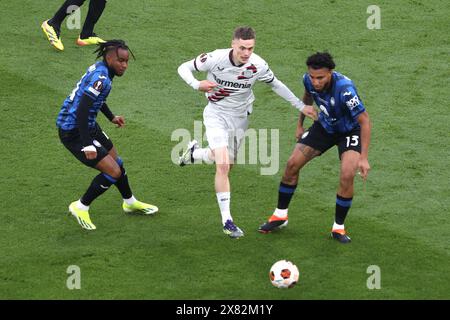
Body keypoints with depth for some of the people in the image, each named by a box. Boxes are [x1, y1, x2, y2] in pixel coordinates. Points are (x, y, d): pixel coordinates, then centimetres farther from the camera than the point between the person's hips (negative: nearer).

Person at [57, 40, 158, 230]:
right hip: (74, 133, -10)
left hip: (88, 125, 10)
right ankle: (81, 207, 8)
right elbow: (81, 111, -32)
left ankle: (130, 202, 46)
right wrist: (88, 145, -33)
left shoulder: (98, 69, 4)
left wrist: (111, 117, 29)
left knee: (116, 161, 24)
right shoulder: (101, 78, -27)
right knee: (113, 172, -9)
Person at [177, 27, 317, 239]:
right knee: (223, 166, -17)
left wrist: (300, 106, 3)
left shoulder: (258, 65, -17)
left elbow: (275, 84, 3)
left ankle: (194, 152, 46)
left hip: (240, 117, 4)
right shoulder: (215, 59, -24)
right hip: (216, 115, -4)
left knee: (227, 164, 15)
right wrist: (197, 85, -31)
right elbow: (184, 68, -11)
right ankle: (226, 220, -10)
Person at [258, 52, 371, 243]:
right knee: (292, 164, -2)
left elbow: (364, 120, -32)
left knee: (347, 175, -24)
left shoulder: (344, 89, -38)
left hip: (350, 130, -5)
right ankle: (280, 216, 18)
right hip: (325, 126, 5)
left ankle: (338, 227, -4)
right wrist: (300, 124, 14)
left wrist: (364, 158, -34)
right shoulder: (309, 80, -20)